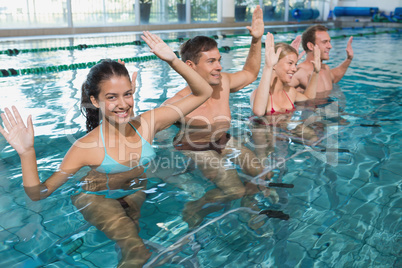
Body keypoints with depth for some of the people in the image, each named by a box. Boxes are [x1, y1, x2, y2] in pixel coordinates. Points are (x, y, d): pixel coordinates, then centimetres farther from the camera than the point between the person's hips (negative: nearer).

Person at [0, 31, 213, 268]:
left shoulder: (148, 123, -15)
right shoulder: (87, 147, -23)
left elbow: (203, 93, -12)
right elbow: (39, 193, -18)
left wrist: (173, 60, -24)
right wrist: (27, 152, -33)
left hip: (137, 194, 5)